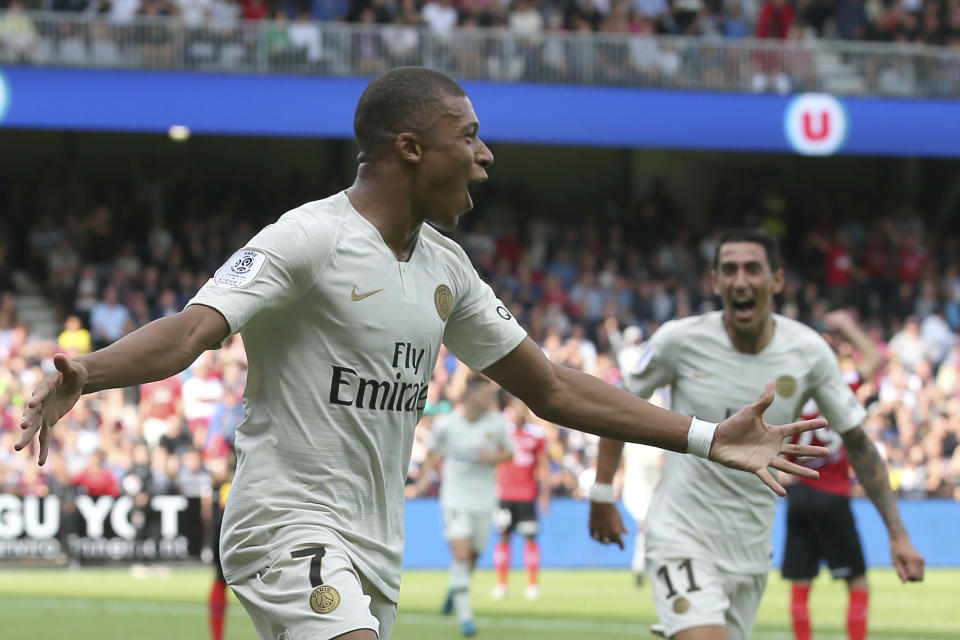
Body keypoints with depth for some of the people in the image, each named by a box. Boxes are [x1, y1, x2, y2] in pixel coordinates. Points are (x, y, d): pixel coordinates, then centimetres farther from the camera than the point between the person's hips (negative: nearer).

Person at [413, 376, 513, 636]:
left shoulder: (496, 423, -4)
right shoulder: (447, 425, -7)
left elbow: (508, 452, 8)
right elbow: (434, 451, 12)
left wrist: (494, 458, -13)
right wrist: (425, 475, -1)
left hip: (484, 501, 3)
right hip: (455, 499, -3)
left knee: (472, 556, 12)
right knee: (460, 554, -17)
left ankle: (455, 589, 45)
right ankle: (465, 616, -15)